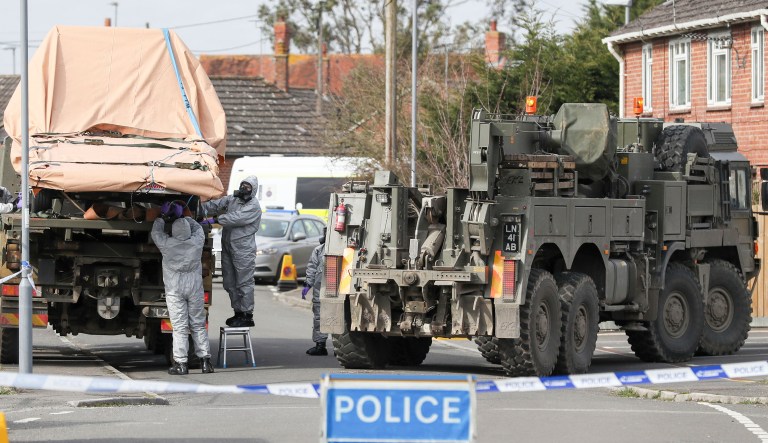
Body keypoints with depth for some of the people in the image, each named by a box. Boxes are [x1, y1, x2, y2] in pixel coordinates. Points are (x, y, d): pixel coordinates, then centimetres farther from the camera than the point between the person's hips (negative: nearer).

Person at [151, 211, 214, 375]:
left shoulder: (167, 244, -11)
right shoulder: (196, 242, -5)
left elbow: (156, 232, 9)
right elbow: (198, 228, 18)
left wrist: (162, 218, 23)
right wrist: (184, 217, 26)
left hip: (175, 289, -2)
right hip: (195, 287, 2)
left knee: (179, 327, -3)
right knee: (198, 325, 8)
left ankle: (181, 363, -5)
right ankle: (205, 360, 6)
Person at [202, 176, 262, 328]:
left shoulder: (254, 207, -11)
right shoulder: (232, 199, 11)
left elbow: (236, 218, -22)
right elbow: (216, 204, 2)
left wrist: (216, 220, -25)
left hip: (243, 251, -8)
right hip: (228, 247, 8)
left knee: (244, 283, -5)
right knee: (230, 283, 14)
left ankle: (247, 315, 0)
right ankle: (238, 312, 25)